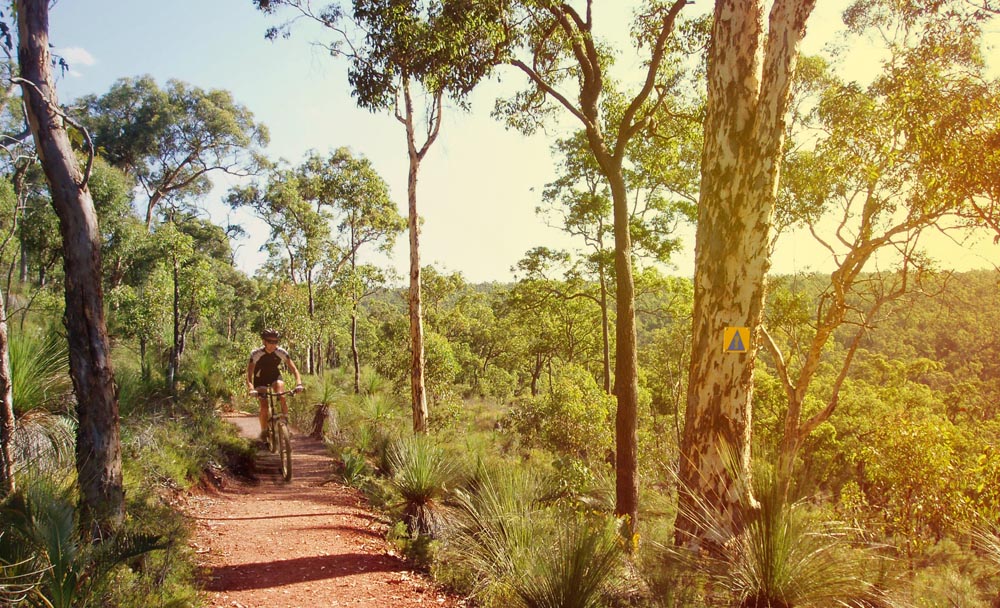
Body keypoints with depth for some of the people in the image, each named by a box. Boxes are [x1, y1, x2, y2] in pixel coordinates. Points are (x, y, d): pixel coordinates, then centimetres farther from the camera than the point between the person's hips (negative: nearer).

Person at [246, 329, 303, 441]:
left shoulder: (281, 352, -24)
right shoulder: (256, 354, -28)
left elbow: (294, 369, -22)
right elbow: (249, 373, -31)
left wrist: (298, 383, -39)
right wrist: (251, 388, -48)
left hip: (275, 377, 1)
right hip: (260, 379, -1)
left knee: (282, 397, -25)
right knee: (264, 407, -15)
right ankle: (264, 431, 5)